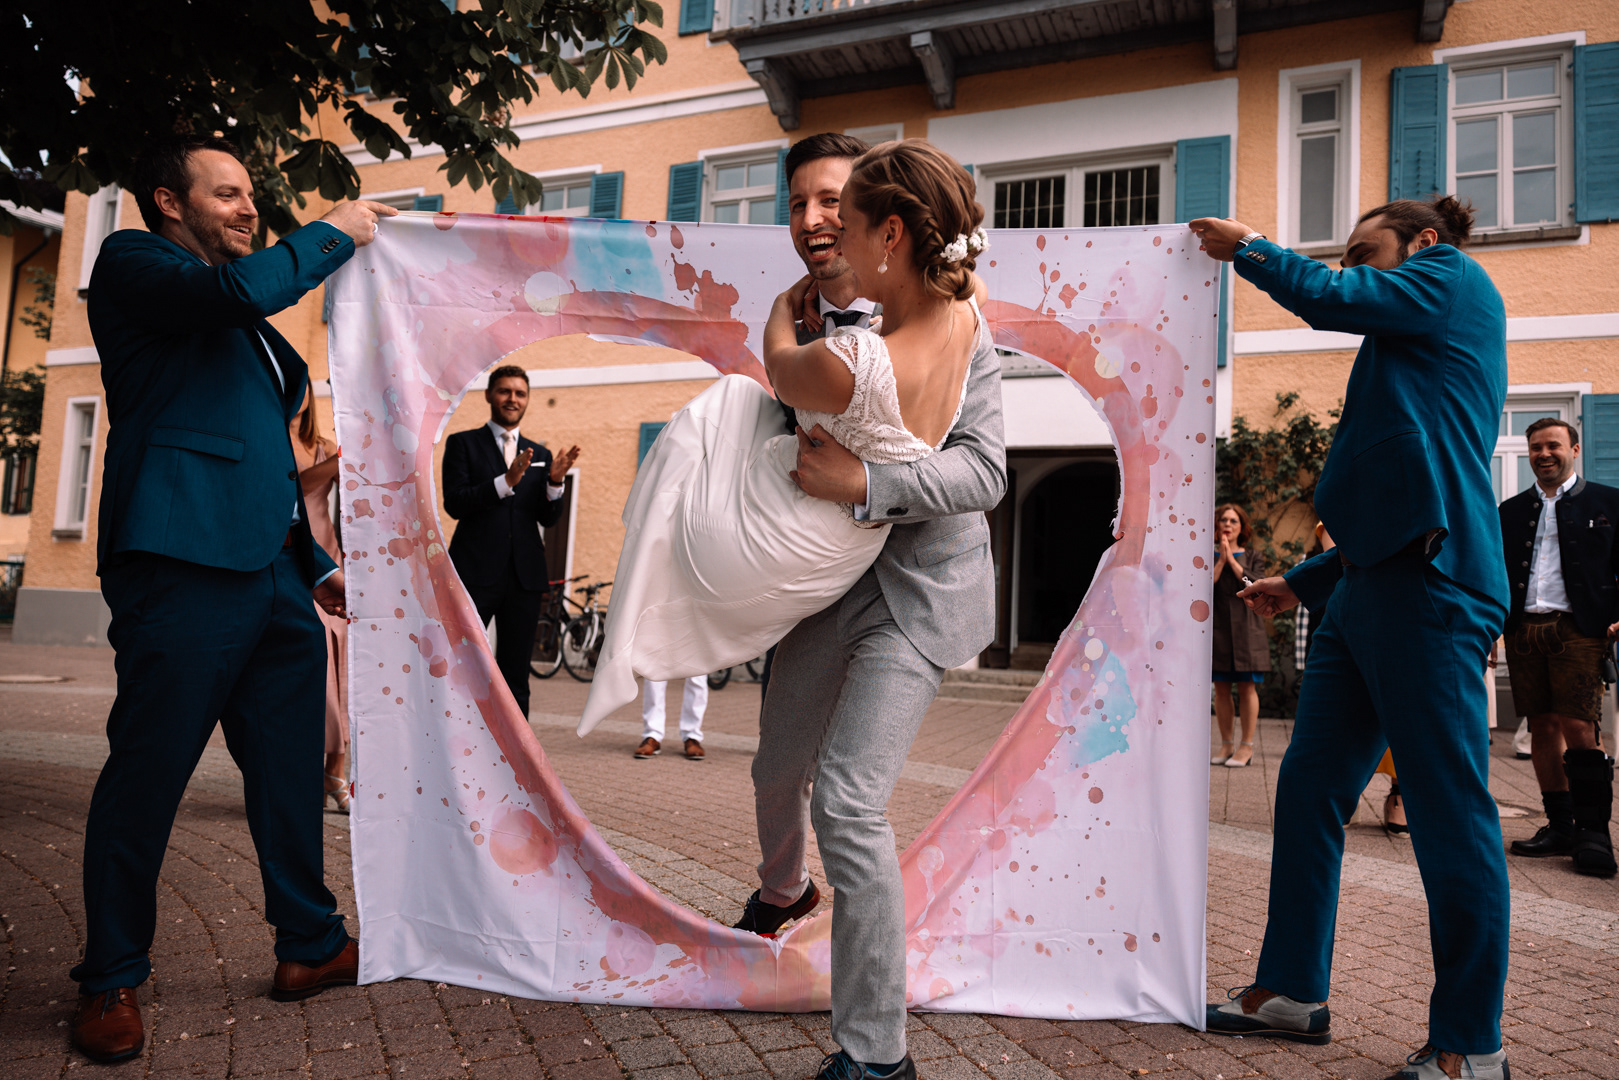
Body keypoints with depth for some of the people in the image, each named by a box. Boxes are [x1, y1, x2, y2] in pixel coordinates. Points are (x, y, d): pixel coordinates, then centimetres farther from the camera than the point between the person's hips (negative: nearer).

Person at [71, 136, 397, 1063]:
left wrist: (316, 560, 23)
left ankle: (310, 947, 24)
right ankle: (112, 981, 15)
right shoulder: (132, 262, 3)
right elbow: (244, 288, -19)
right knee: (149, 772, -1)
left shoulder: (239, 325, 26)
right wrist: (334, 232, -3)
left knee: (291, 769, 12)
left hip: (274, 573, 9)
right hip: (186, 565, -8)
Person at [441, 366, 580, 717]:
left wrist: (555, 481, -11)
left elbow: (549, 519, 8)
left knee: (515, 678, 8)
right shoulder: (462, 444, 6)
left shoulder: (539, 455, 16)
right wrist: (506, 481, -21)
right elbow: (454, 503, -8)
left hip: (525, 576, 4)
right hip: (475, 573, -3)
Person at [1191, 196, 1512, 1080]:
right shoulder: (1403, 351, 26)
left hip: (1429, 584, -10)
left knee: (1450, 810, -3)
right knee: (1309, 787, 10)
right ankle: (1293, 992, 22)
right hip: (1370, 587, 10)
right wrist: (1303, 583, 26)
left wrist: (1247, 246, 10)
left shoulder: (1456, 279, 6)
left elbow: (1330, 299, -8)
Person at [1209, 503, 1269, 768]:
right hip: (1218, 628, 1)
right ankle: (1225, 745, 10)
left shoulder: (1253, 558, 11)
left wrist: (1232, 560, -6)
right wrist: (1221, 560, -7)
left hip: (1246, 629, -1)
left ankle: (1247, 747, 3)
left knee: (1247, 687, -3)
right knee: (1221, 688, 2)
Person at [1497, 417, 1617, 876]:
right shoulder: (1511, 510, 19)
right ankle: (1560, 825, 12)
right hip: (1524, 630, 4)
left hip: (1579, 629, -3)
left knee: (1579, 727, -12)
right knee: (1543, 728, 5)